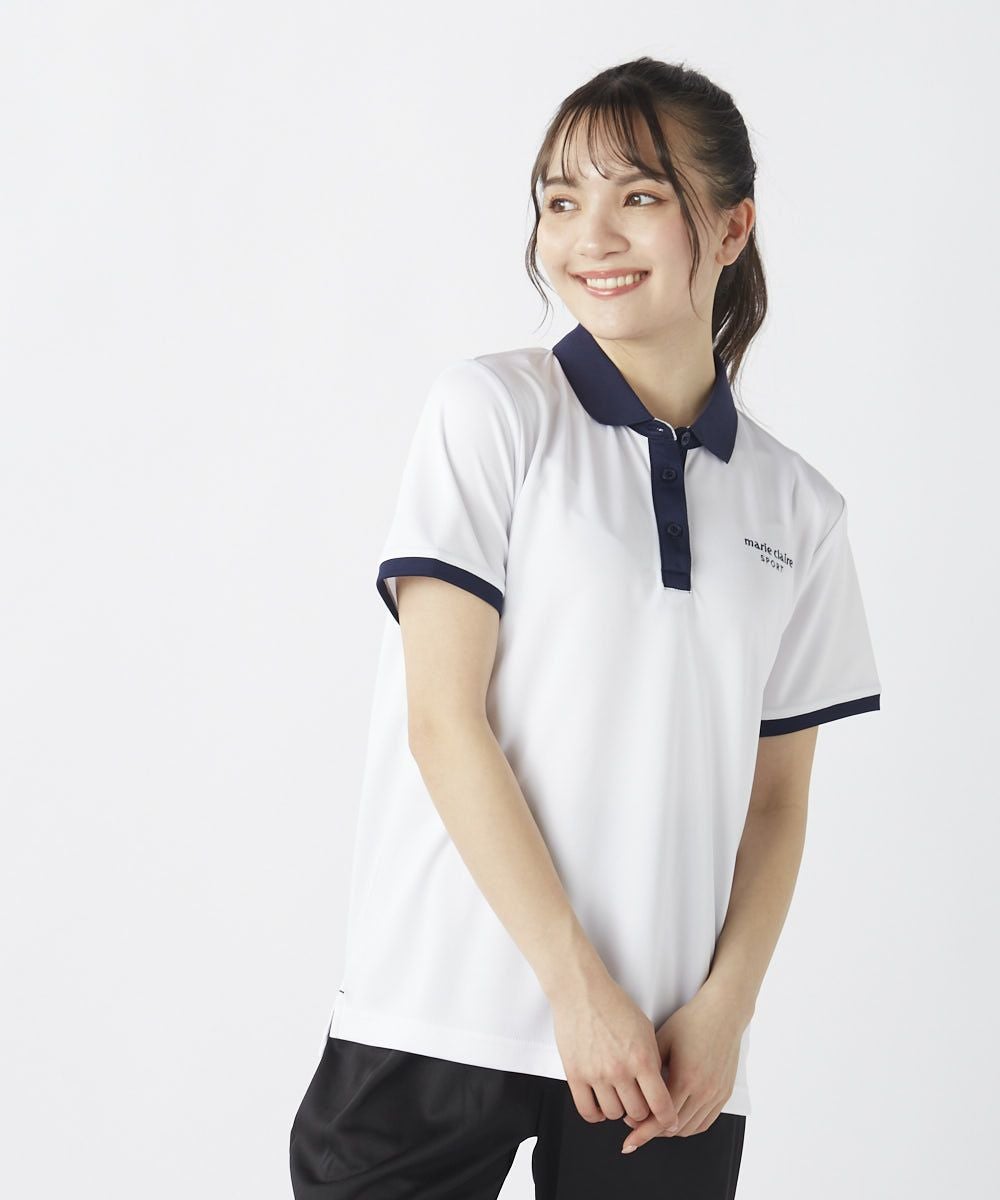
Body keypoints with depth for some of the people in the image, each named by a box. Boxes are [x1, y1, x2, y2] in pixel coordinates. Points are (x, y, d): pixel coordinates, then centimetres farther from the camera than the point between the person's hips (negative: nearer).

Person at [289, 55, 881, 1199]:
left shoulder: (797, 508, 10)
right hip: (447, 1017, -2)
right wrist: (579, 985, -11)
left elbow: (778, 797, 11)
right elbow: (444, 721, -7)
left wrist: (725, 1007, -5)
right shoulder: (493, 408, 0)